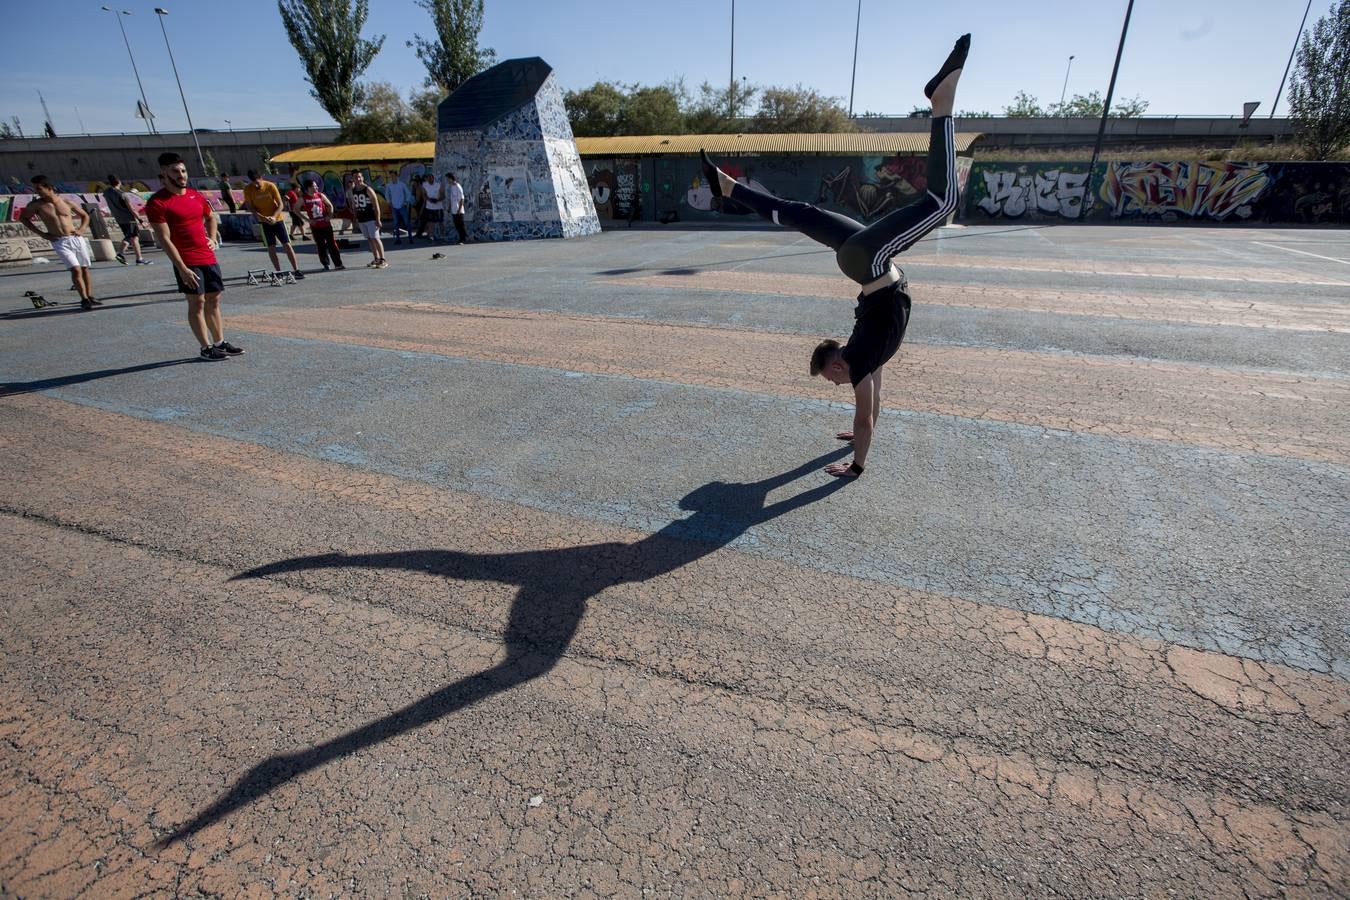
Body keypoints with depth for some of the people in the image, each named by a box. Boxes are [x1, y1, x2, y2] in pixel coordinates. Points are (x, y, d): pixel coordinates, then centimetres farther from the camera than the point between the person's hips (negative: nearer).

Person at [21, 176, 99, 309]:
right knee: (76, 270, -16)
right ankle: (84, 299, -11)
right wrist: (42, 234, 7)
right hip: (59, 242, -2)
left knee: (85, 269, 4)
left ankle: (90, 297, 12)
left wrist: (80, 229, 4)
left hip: (76, 239, 2)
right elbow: (23, 218, 16)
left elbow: (85, 216, 19)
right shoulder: (36, 205, 3)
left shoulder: (67, 202, 6)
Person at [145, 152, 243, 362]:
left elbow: (211, 218, 30)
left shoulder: (195, 195, 11)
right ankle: (206, 348, 1)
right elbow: (164, 239, -13)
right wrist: (181, 268, -18)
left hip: (209, 257, 7)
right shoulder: (158, 202, -9)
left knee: (213, 300, 10)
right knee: (197, 302, -4)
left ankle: (220, 342, 19)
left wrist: (213, 238, 12)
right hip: (187, 263, -6)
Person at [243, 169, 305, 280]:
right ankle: (278, 271, 4)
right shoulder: (247, 189, -7)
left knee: (287, 244, -6)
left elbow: (280, 204, -9)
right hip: (263, 221, 1)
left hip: (277, 219, -1)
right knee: (271, 246, 1)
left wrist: (274, 217, -23)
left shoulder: (270, 186, -11)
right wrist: (258, 215, -21)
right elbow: (249, 206, -3)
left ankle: (296, 269, -7)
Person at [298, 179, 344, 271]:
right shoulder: (303, 199, -2)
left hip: (326, 224, 1)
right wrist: (307, 219, -2)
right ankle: (325, 265, 11)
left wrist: (329, 216, -2)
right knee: (321, 246, 3)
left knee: (332, 244, 1)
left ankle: (338, 263, 6)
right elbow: (296, 210, 5)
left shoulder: (321, 195, 2)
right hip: (315, 226, -1)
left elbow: (330, 205, 12)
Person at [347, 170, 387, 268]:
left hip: (371, 218, -6)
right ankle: (376, 259, 15)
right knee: (369, 239, 9)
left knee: (375, 238, -10)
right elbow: (354, 206, 18)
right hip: (361, 220, 6)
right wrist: (356, 219, 14)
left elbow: (376, 205, -11)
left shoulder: (368, 189, -8)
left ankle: (383, 260, -9)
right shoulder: (352, 191, 10)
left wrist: (378, 219, -16)